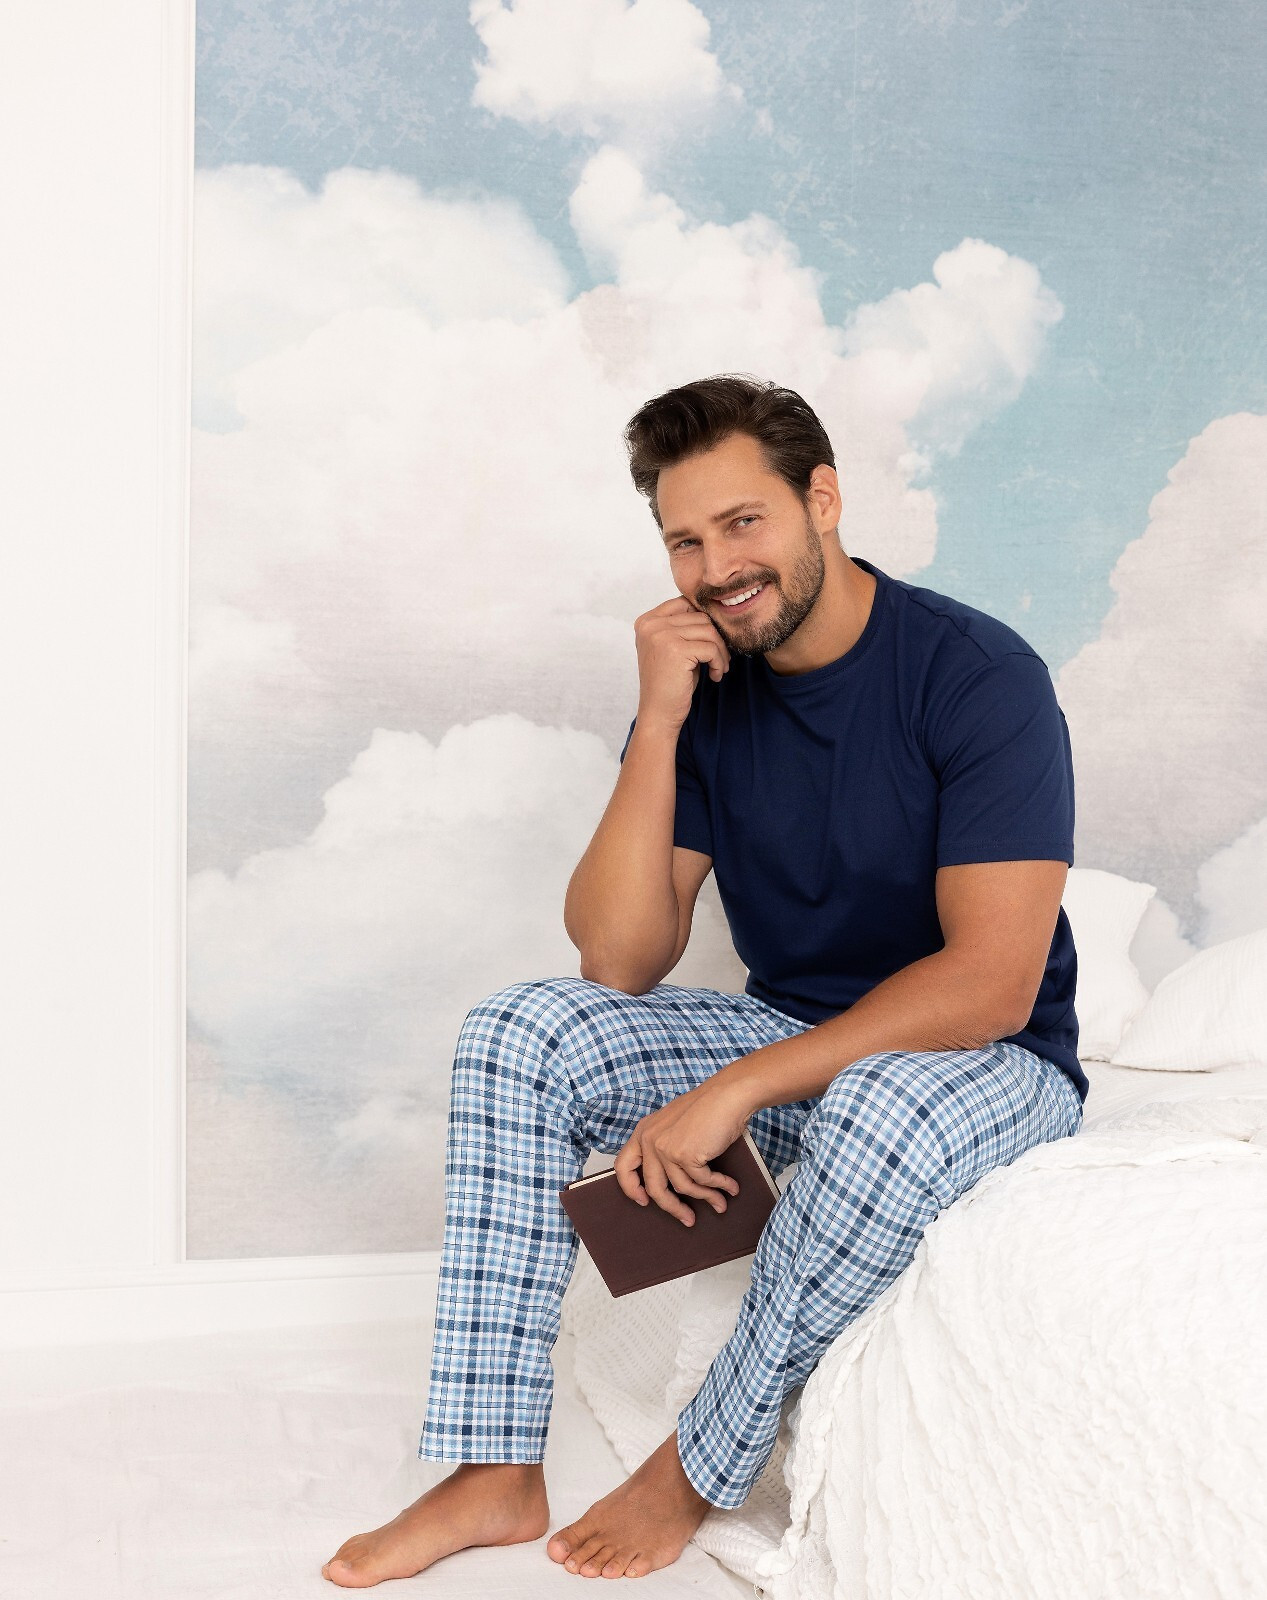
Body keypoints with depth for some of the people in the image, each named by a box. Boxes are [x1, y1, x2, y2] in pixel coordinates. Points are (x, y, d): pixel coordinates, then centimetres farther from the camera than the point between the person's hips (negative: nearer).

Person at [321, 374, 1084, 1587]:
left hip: (991, 1066, -5)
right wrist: (657, 728, -21)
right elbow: (621, 961, -11)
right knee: (516, 1031, -12)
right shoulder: (704, 691, -3)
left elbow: (990, 985, -26)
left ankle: (699, 1471, -16)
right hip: (797, 1042, 5)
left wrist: (738, 1090, -28)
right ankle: (495, 1473, -12)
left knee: (882, 1108, -39)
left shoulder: (977, 673, -19)